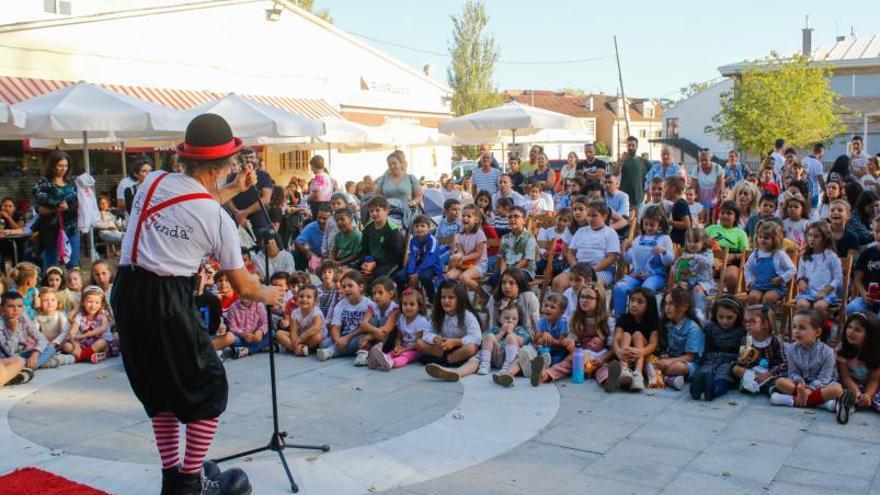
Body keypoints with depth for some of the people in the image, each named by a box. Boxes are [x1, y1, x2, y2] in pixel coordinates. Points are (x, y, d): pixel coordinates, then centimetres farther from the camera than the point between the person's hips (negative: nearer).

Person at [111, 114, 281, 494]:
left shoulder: (153, 182, 6)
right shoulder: (219, 219, -6)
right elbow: (241, 285, 3)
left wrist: (233, 188, 31)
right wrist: (270, 294, 23)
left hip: (126, 293, 7)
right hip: (168, 300, -6)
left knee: (158, 386, 20)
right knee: (208, 386, 10)